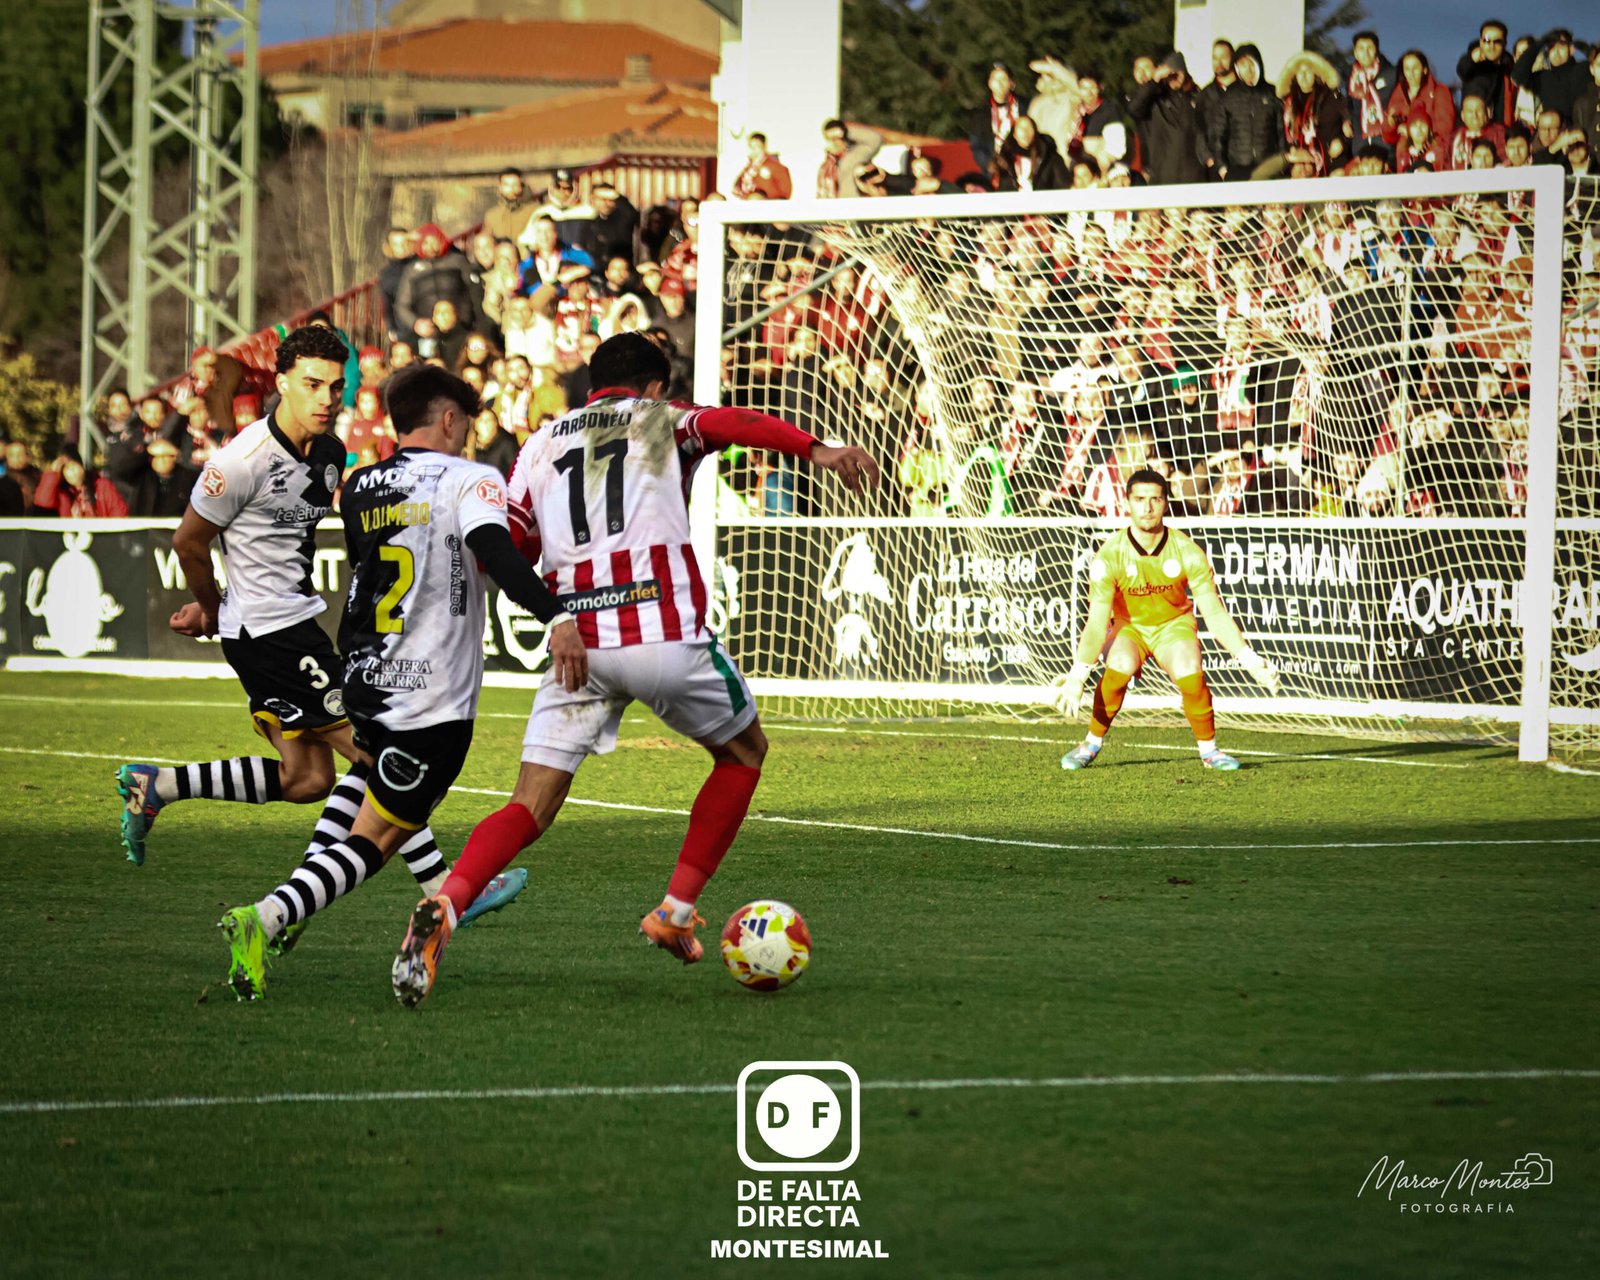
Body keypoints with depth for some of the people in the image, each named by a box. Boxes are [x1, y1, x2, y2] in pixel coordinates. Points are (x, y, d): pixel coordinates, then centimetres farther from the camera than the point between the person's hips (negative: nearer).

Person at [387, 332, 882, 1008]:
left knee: (530, 807, 2)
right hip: (668, 633, -3)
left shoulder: (542, 443, 21)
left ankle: (445, 905, -26)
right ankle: (677, 910, 18)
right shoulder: (664, 421, 13)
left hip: (579, 643, 3)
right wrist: (815, 449, -23)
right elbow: (728, 422, -9)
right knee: (744, 751, 24)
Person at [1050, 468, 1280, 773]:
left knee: (1189, 672, -30)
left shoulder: (1186, 551, -19)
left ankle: (1209, 750, -8)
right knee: (1120, 666, -33)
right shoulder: (1110, 555, -21)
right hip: (1128, 626, 0)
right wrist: (1077, 676, -32)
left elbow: (1215, 614, -14)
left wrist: (1249, 659, -23)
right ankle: (1092, 744, -12)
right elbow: (1097, 623, -22)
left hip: (1174, 624, 0)